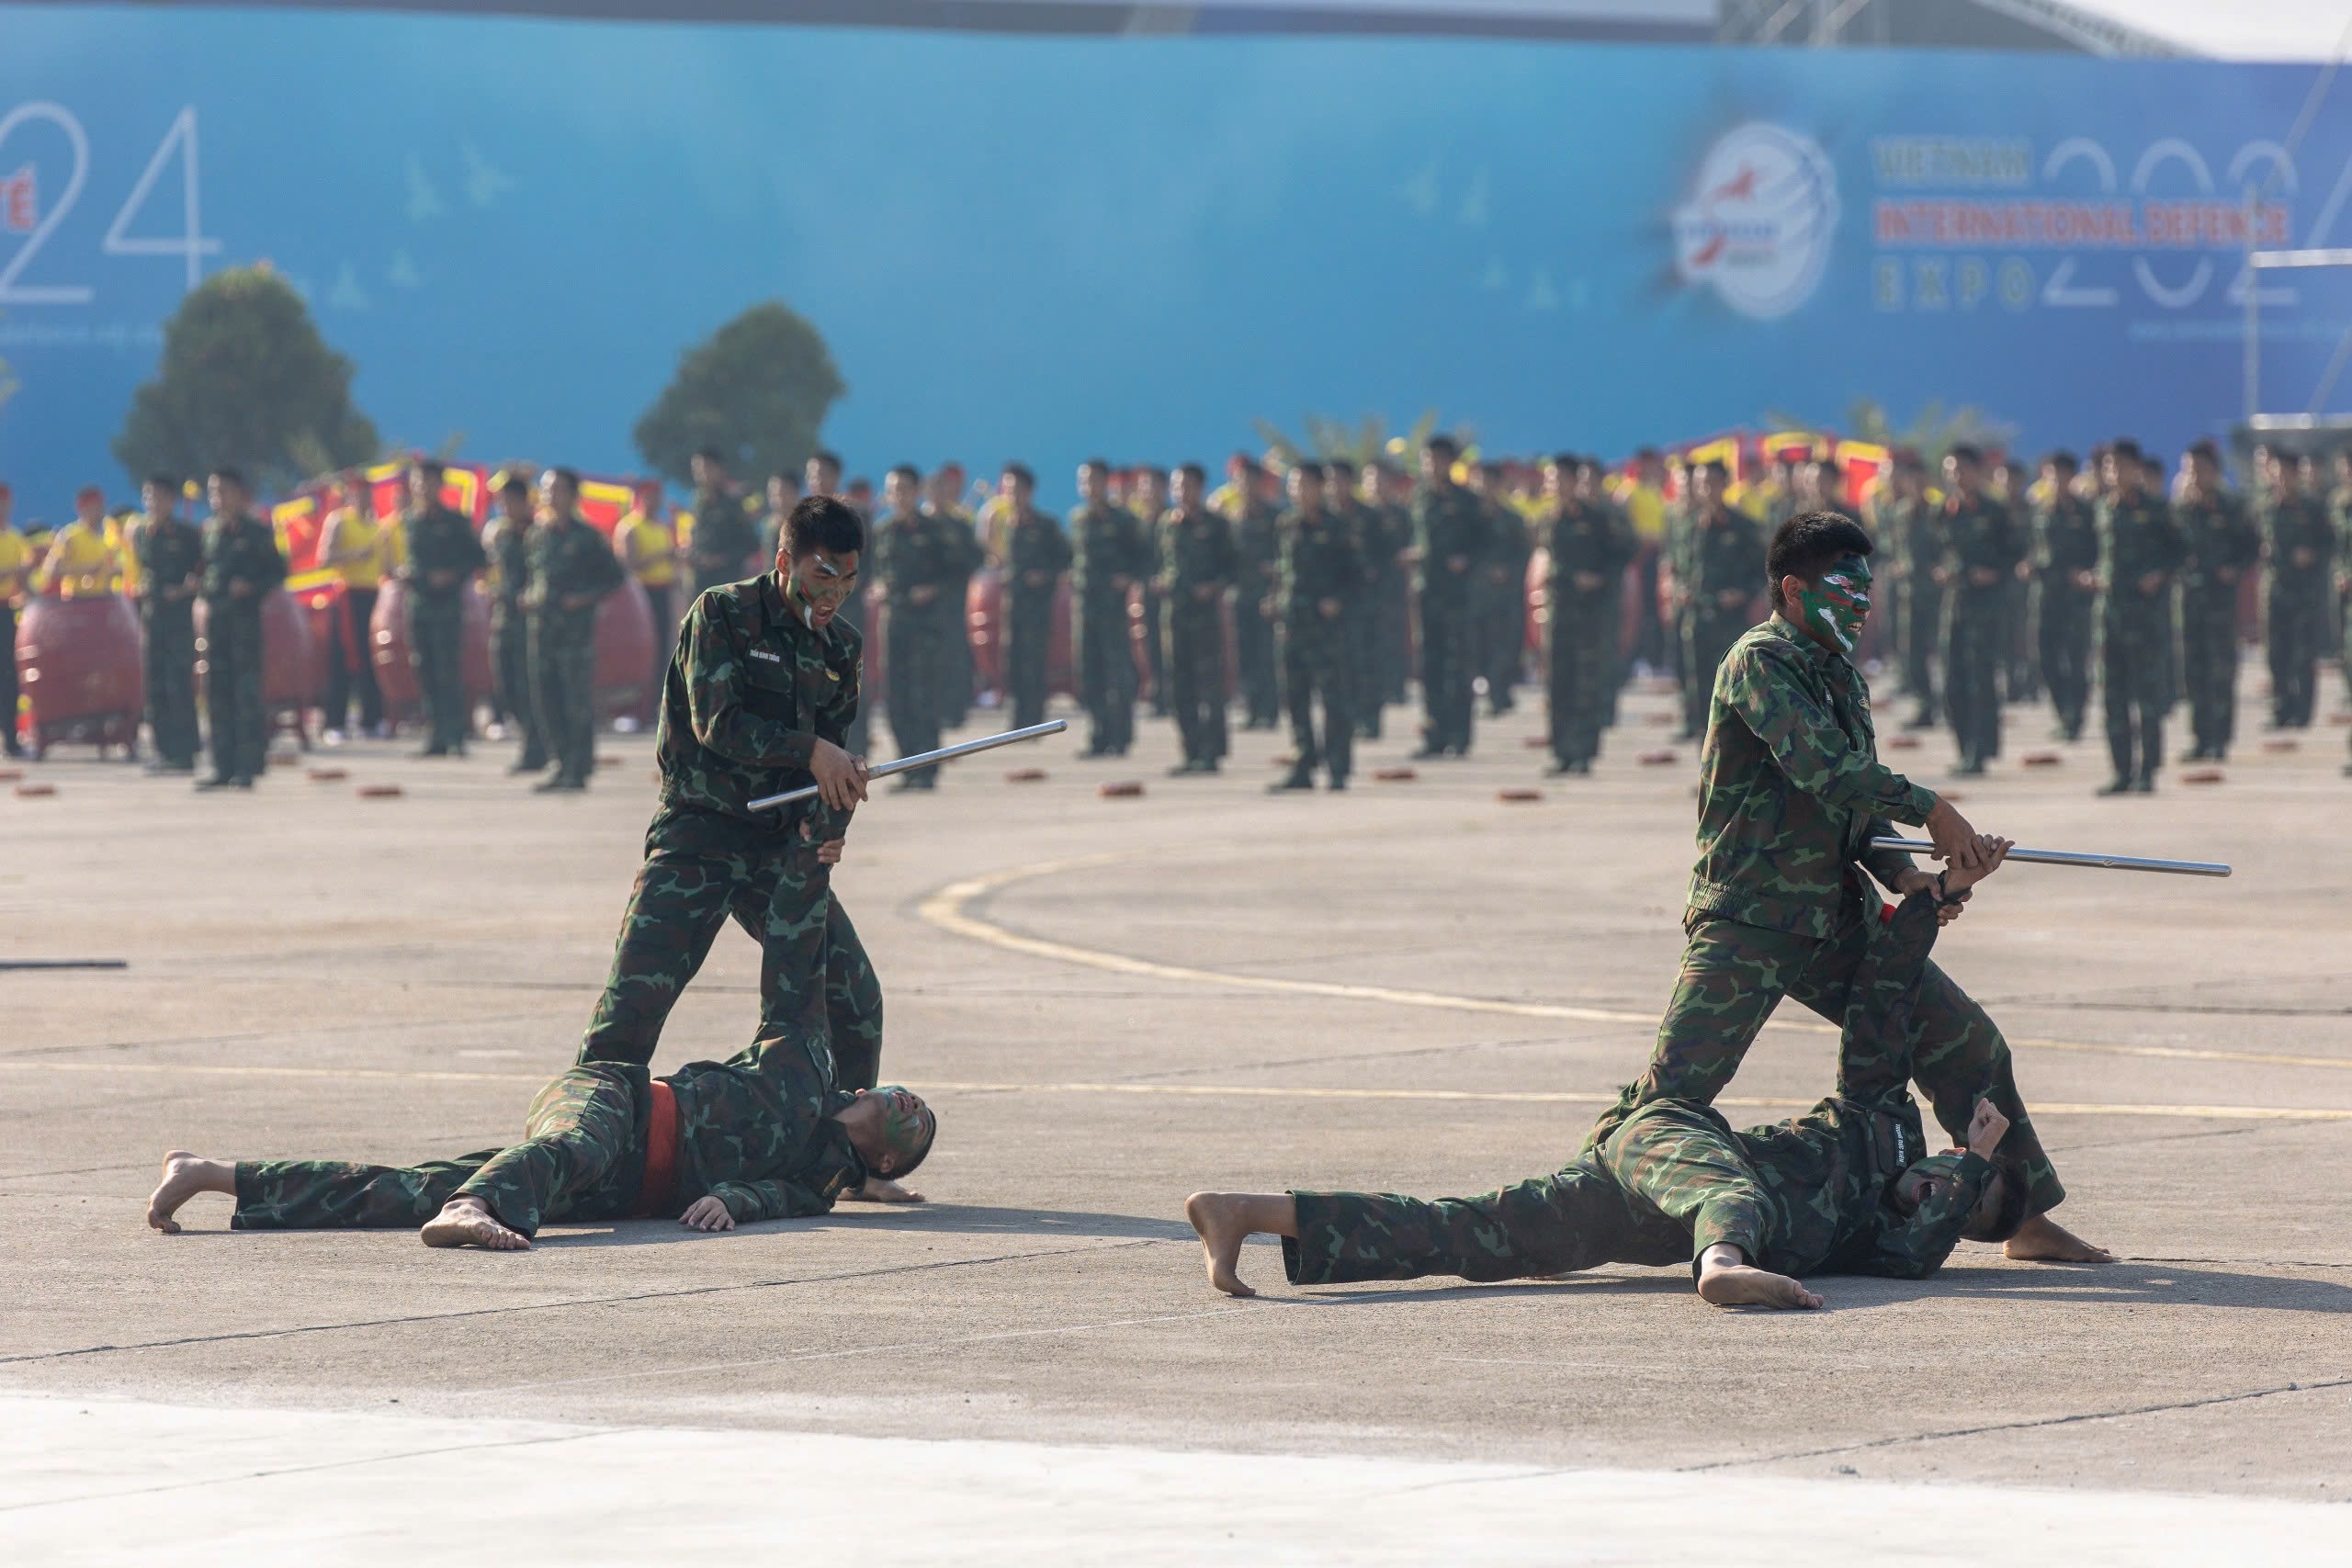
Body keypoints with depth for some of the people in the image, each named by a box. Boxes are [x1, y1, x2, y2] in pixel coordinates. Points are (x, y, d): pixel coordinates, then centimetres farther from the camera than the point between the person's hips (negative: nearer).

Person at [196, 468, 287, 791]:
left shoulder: (256, 531, -2)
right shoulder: (209, 530, 13)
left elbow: (278, 570, -2)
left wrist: (252, 587, -16)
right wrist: (200, 586, 1)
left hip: (245, 616, -6)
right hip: (216, 616, 6)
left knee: (247, 691, -6)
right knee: (217, 692, 5)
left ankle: (247, 767, -4)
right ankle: (224, 767, 10)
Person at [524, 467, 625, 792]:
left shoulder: (585, 537, -3)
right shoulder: (538, 536, 14)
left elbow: (613, 575, -1)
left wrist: (586, 598, -13)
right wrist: (529, 596, 6)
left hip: (576, 626, -6)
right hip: (543, 626, 6)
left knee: (578, 701, -6)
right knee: (545, 699, 6)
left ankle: (578, 770, -3)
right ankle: (563, 764, 15)